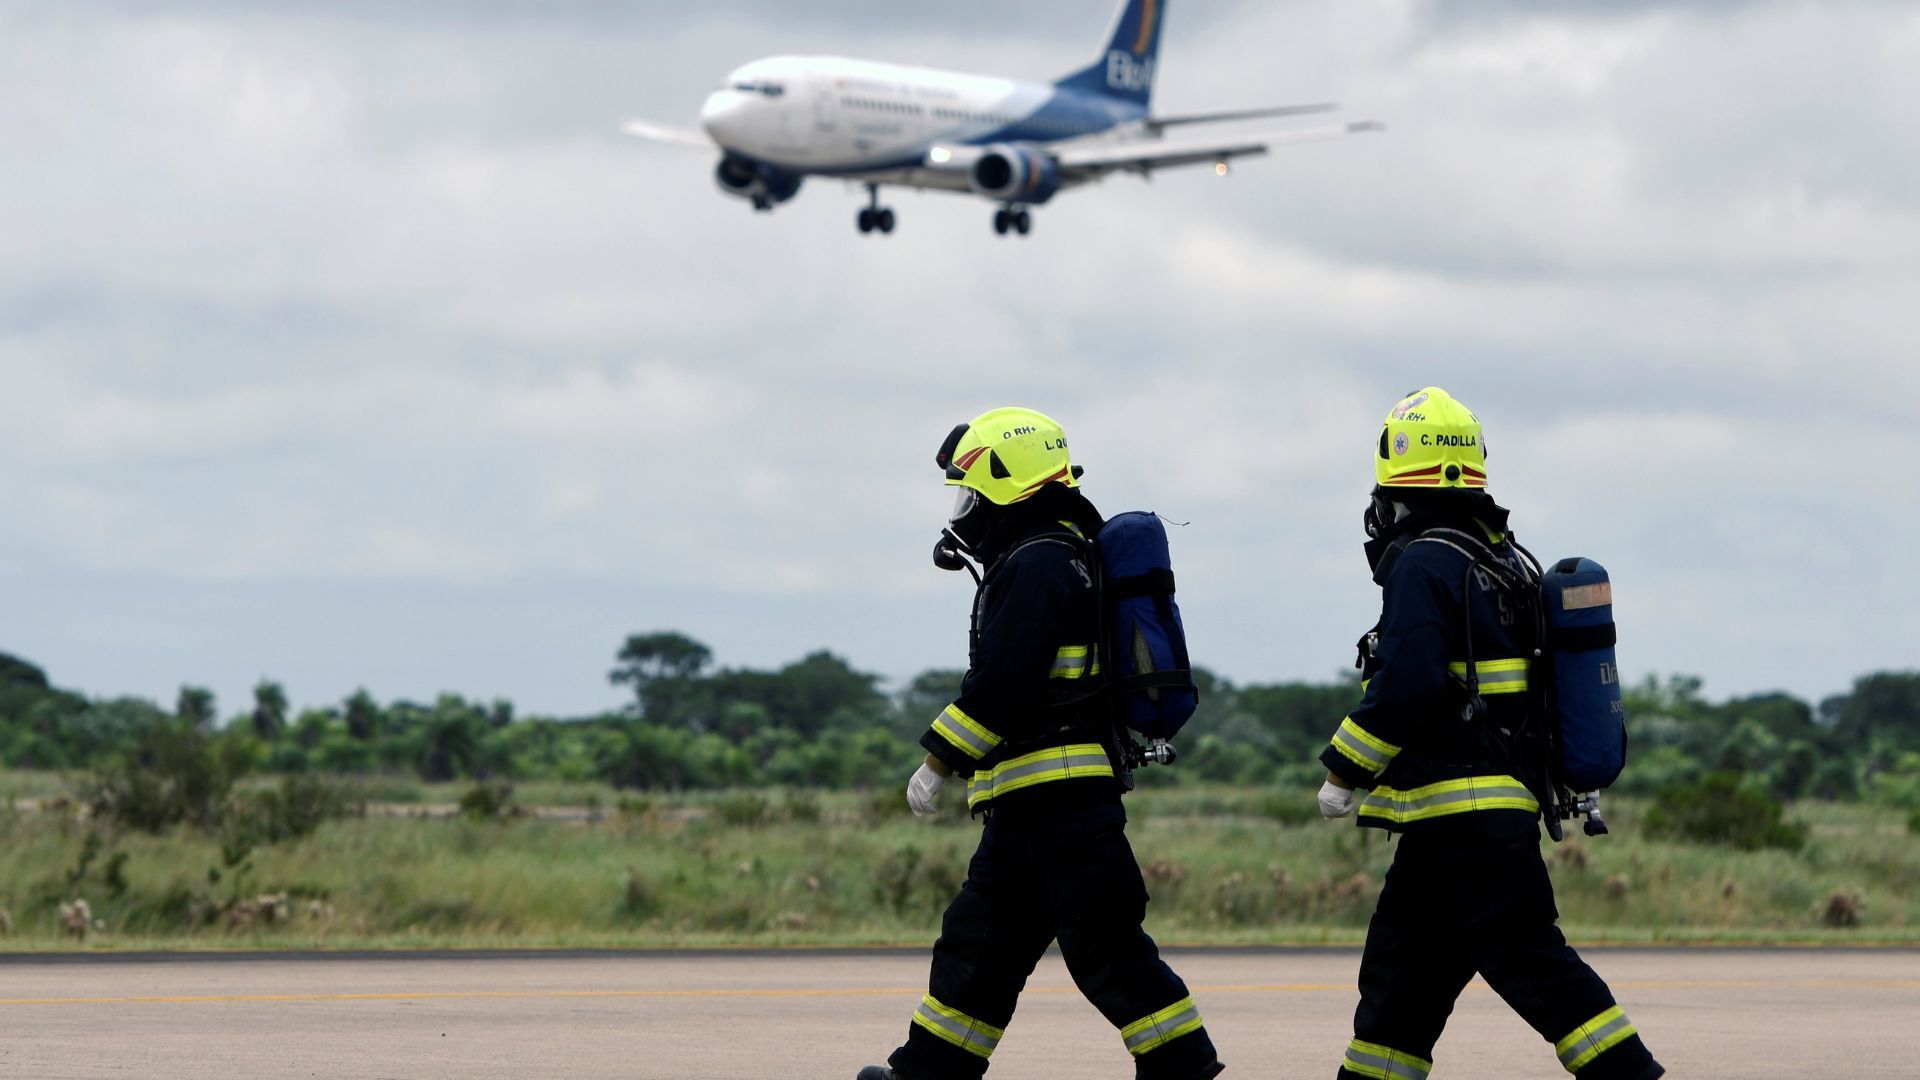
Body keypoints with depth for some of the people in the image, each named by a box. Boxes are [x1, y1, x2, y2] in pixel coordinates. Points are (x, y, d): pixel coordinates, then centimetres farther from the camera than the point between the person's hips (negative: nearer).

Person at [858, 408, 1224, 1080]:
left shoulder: (1038, 563, -13)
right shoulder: (1066, 550, 18)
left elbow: (1002, 685, -20)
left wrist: (939, 762, -15)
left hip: (1057, 797, -11)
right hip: (1033, 801, 11)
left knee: (1103, 944, -9)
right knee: (981, 938, 15)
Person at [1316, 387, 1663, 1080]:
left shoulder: (1423, 566, -13)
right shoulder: (1504, 562, 16)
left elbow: (1405, 688, -23)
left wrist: (1343, 772, -12)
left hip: (1462, 816, -10)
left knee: (1531, 965, -11)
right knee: (1399, 973, 13)